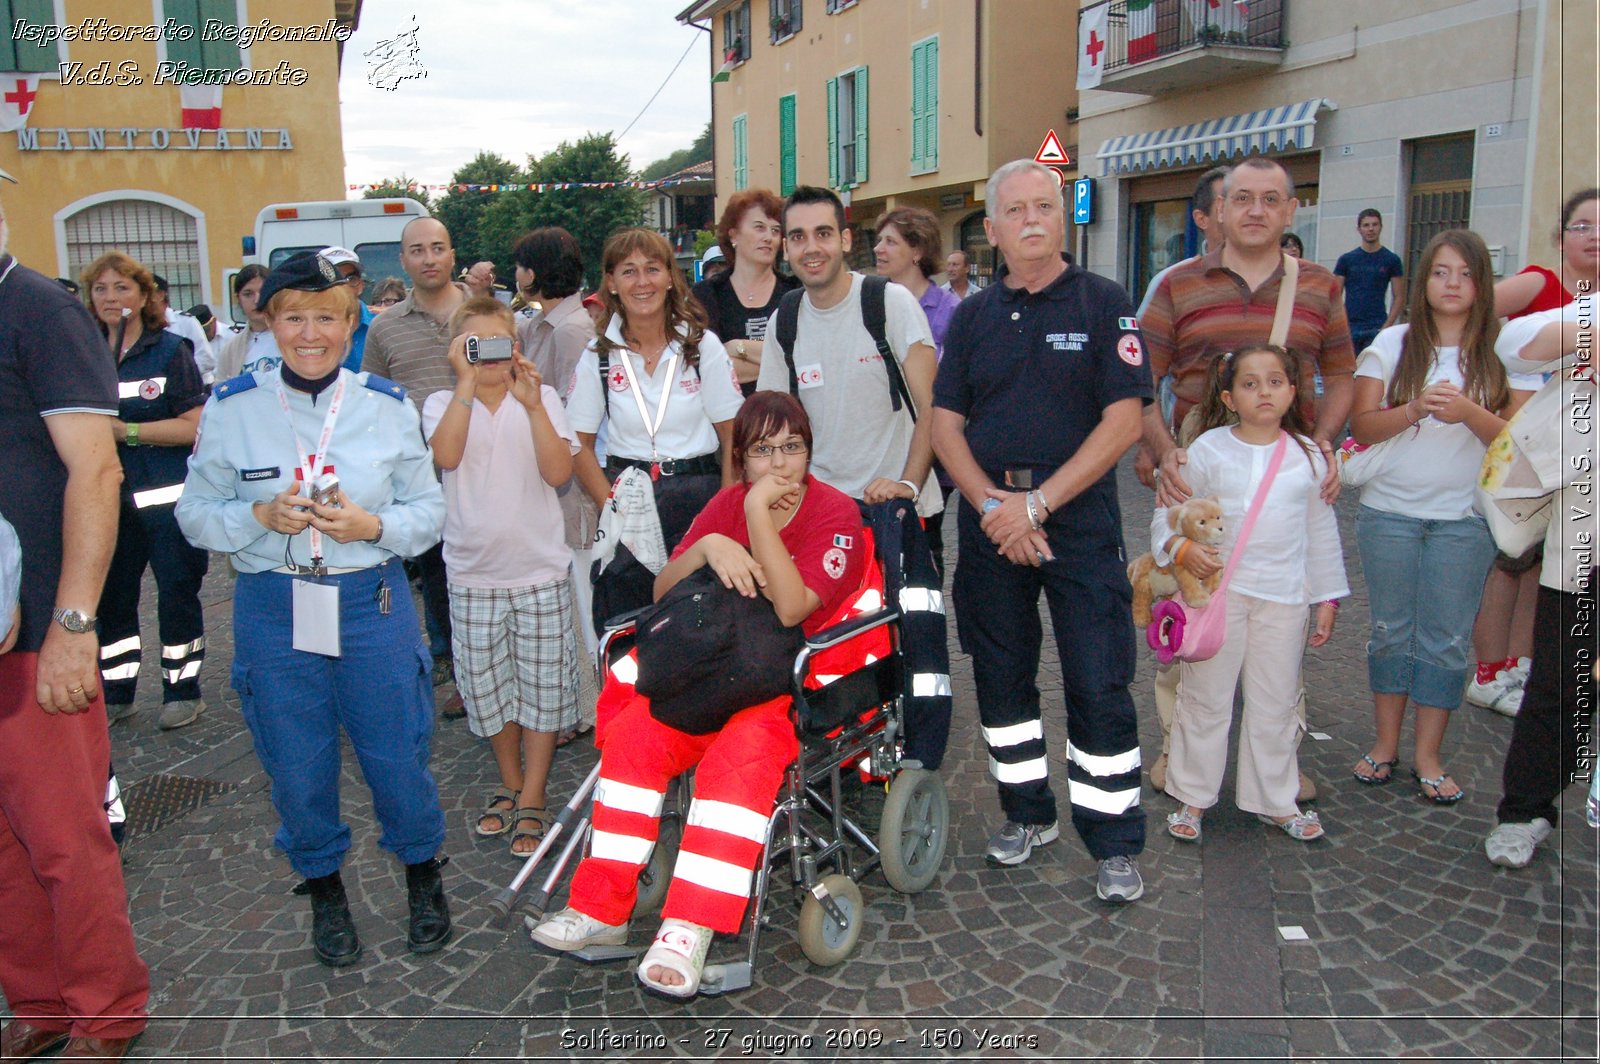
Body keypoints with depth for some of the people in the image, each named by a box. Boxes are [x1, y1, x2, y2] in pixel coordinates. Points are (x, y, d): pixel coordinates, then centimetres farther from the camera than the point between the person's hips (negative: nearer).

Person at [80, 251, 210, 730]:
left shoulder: (170, 349, -4)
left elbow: (194, 425, -12)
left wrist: (126, 430, -18)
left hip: (167, 497, -4)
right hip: (108, 499, 4)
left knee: (177, 596, 4)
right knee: (110, 597, 9)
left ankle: (182, 690, 17)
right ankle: (115, 692, 24)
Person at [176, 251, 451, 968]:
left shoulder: (388, 408, 2)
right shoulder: (231, 409, 0)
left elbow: (430, 511, 3)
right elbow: (195, 514, 3)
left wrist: (372, 525, -16)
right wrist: (261, 516, -16)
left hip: (373, 606, 0)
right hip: (273, 612, 0)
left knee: (397, 753, 7)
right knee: (297, 766, 11)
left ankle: (422, 874, 33)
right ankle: (324, 888, 36)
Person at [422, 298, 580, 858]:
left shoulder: (541, 398, 1)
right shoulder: (442, 403, 2)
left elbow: (559, 472, -12)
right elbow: (446, 455, -20)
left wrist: (532, 405, -20)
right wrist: (467, 381, -22)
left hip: (540, 569, -1)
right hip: (473, 573, 1)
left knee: (542, 683, 4)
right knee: (487, 685, 12)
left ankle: (532, 800, 18)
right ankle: (509, 784, 32)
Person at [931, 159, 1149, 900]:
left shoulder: (1104, 304, -1)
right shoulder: (972, 316, 10)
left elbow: (1123, 421, -9)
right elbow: (946, 423, 6)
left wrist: (1038, 503, -14)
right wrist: (989, 504, -10)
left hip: (1079, 517, -4)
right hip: (989, 520, 4)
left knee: (1099, 686, -3)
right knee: (1000, 676, 11)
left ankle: (1114, 843, 10)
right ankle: (1027, 812, 29)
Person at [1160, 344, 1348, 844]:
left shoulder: (1307, 455, 4)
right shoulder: (1208, 450, -4)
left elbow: (1321, 531, 11)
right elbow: (1167, 512, -1)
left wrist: (1328, 598, 12)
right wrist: (1181, 546, -22)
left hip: (1283, 597, 2)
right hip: (1216, 589, -2)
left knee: (1276, 704, 11)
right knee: (1205, 699, 6)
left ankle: (1276, 801, 26)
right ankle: (1193, 797, 20)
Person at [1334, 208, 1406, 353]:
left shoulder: (1391, 260, 5)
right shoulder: (1346, 259, 7)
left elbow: (1399, 298, 4)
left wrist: (1386, 327, -8)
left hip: (1376, 328, -1)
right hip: (1349, 328, 1)